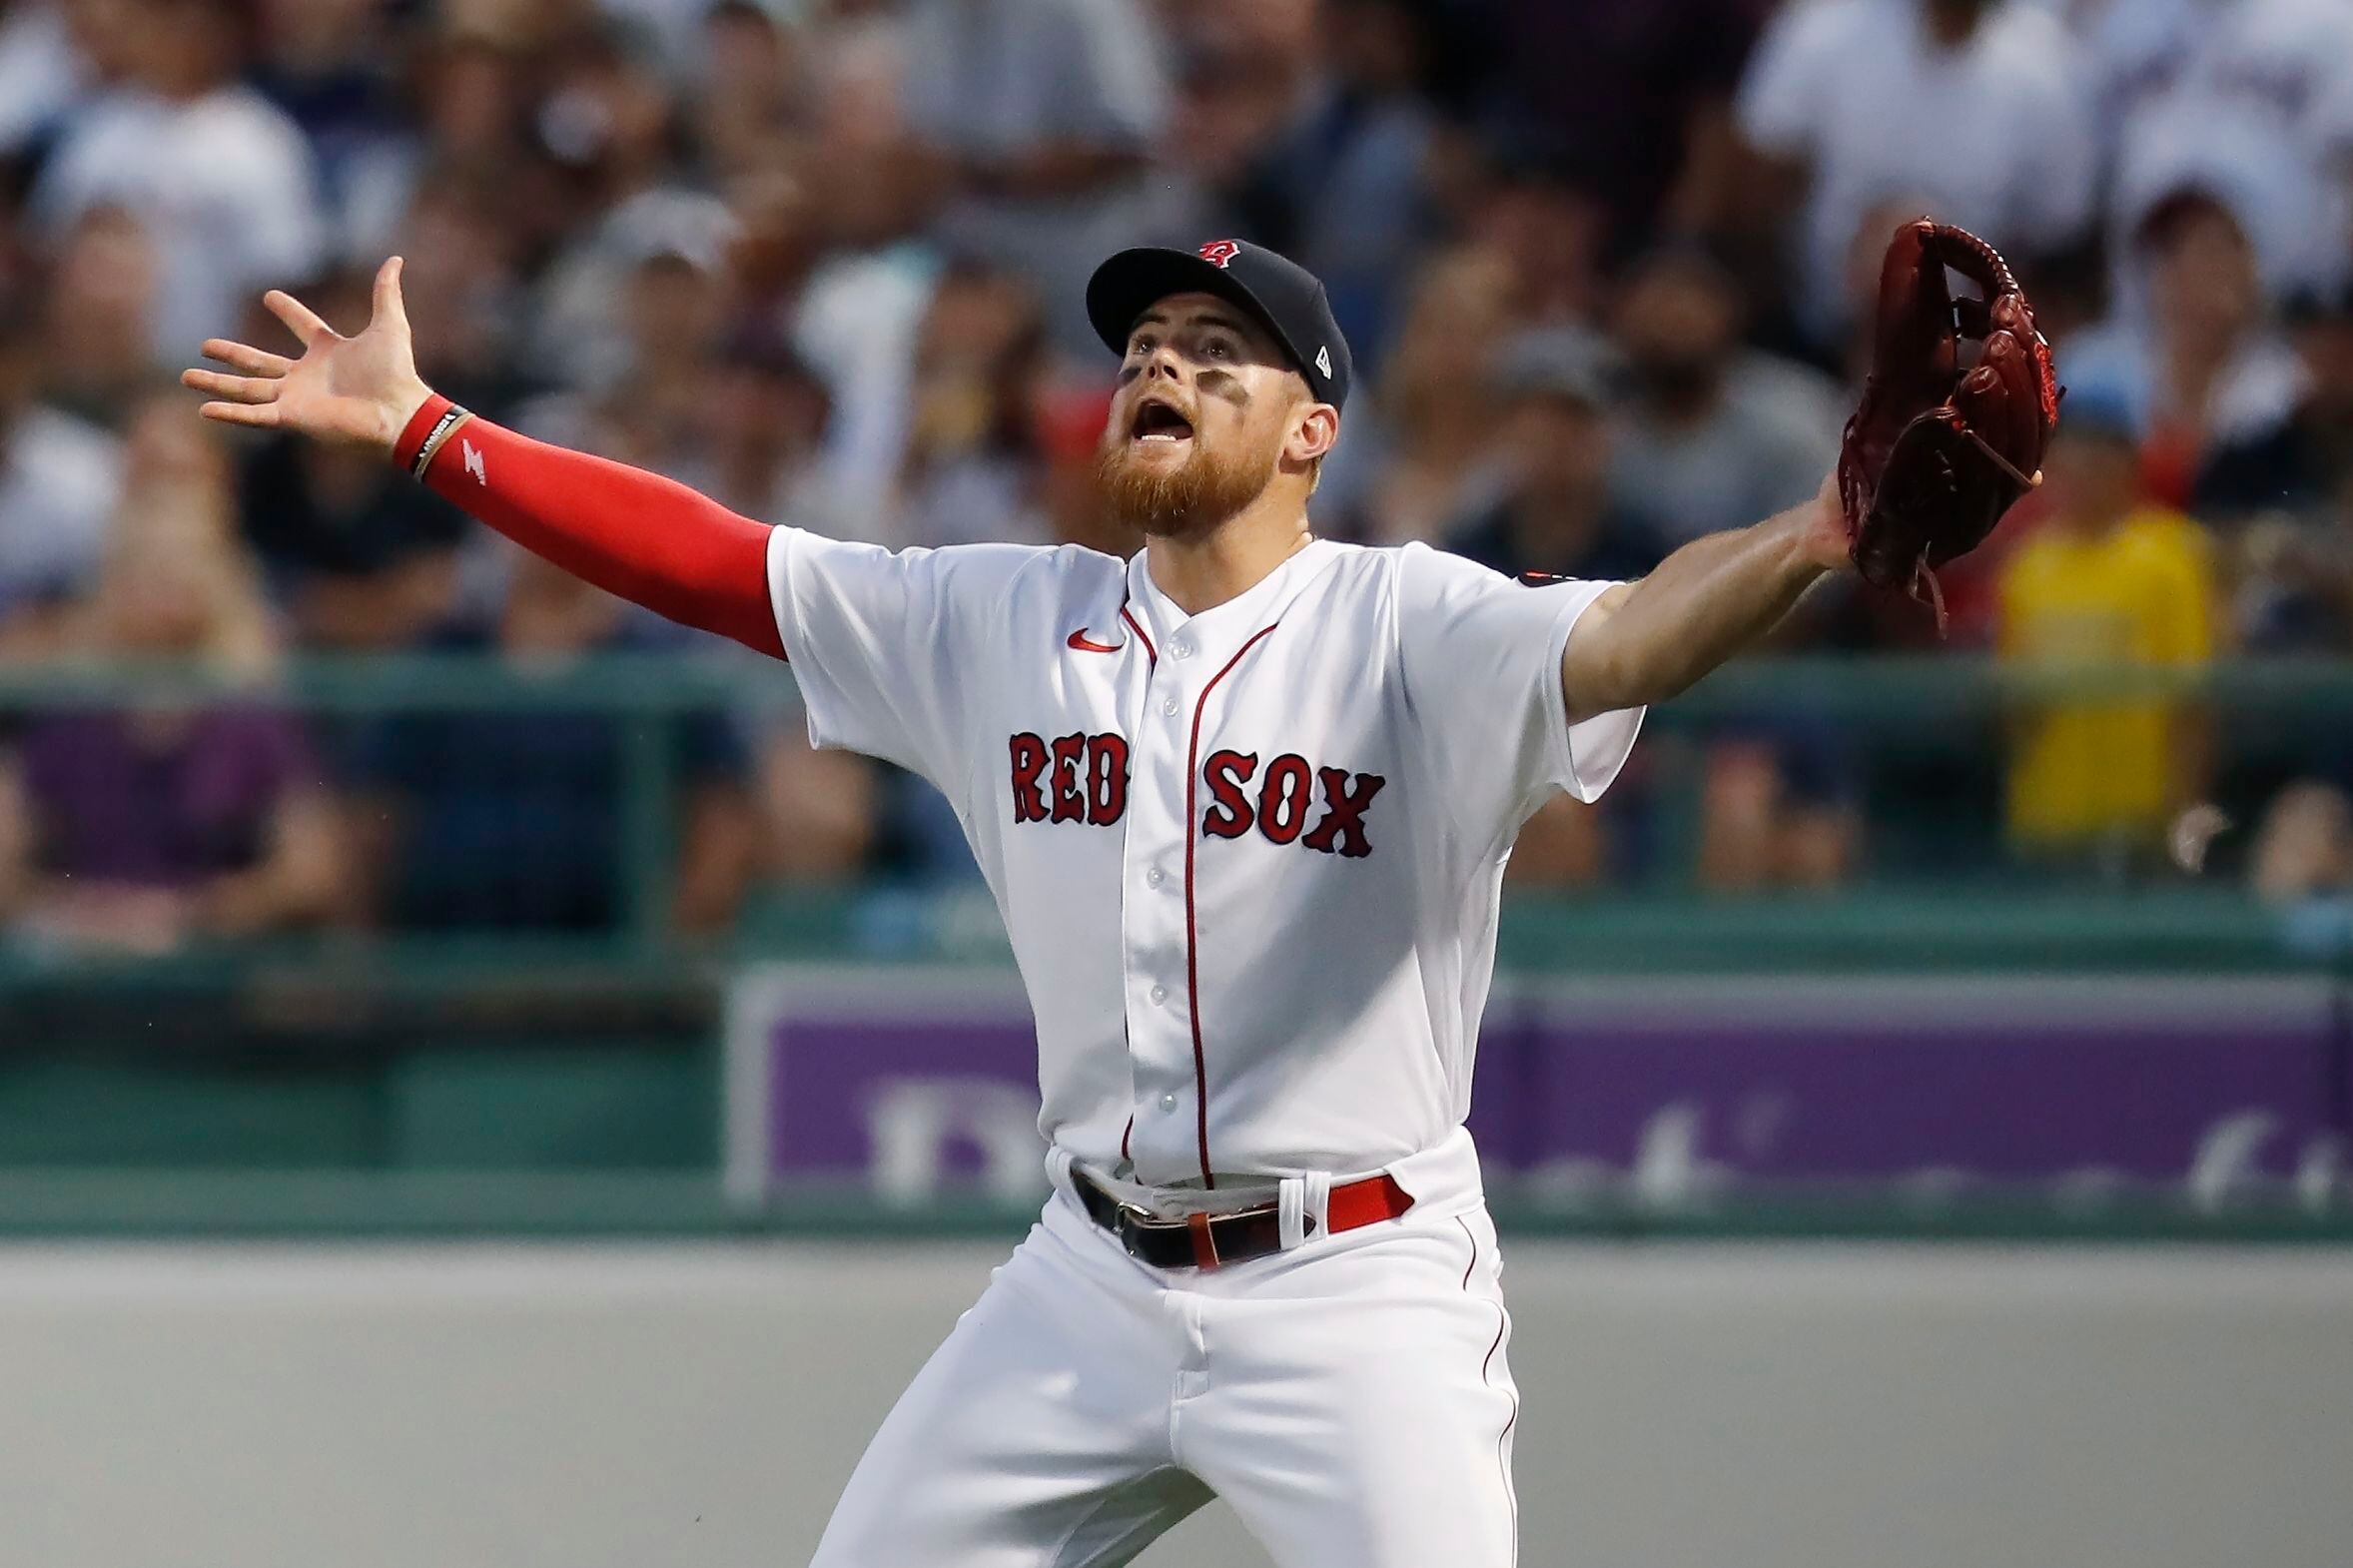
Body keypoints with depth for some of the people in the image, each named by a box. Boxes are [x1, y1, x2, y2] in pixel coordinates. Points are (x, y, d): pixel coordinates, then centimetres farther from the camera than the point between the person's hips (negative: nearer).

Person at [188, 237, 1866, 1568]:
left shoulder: (1408, 628, -12)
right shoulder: (1005, 624, 5)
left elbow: (1629, 641, -30)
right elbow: (706, 560, 6)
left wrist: (1816, 538, -51)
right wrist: (416, 425, 1)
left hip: (1354, 1288, -5)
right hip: (1097, 1275, 6)